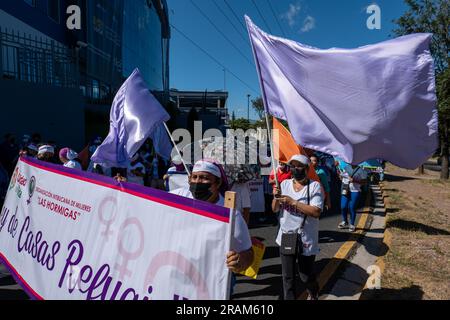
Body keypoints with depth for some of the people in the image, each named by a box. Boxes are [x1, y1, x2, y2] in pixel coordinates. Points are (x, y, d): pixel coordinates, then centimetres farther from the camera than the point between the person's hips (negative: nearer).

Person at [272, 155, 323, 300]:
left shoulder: (314, 186, -10)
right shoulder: (285, 184, 3)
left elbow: (316, 212, -20)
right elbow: (275, 209, 5)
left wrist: (293, 202, -25)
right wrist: (276, 197, -15)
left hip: (306, 239, -3)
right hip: (286, 237, 3)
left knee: (307, 275, 13)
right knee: (288, 276, 11)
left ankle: (314, 294, 45)